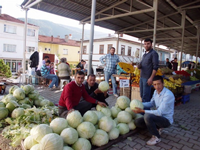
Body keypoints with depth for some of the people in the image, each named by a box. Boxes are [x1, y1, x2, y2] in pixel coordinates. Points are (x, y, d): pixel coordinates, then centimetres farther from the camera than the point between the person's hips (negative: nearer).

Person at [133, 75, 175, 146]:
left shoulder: (168, 95, -26)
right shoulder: (156, 91, 0)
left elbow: (159, 112, -28)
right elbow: (151, 103, 15)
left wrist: (142, 111, -31)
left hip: (166, 119, -7)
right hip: (157, 116, 8)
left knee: (147, 116, -34)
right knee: (137, 122, -7)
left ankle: (156, 137, -11)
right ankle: (156, 128, 12)